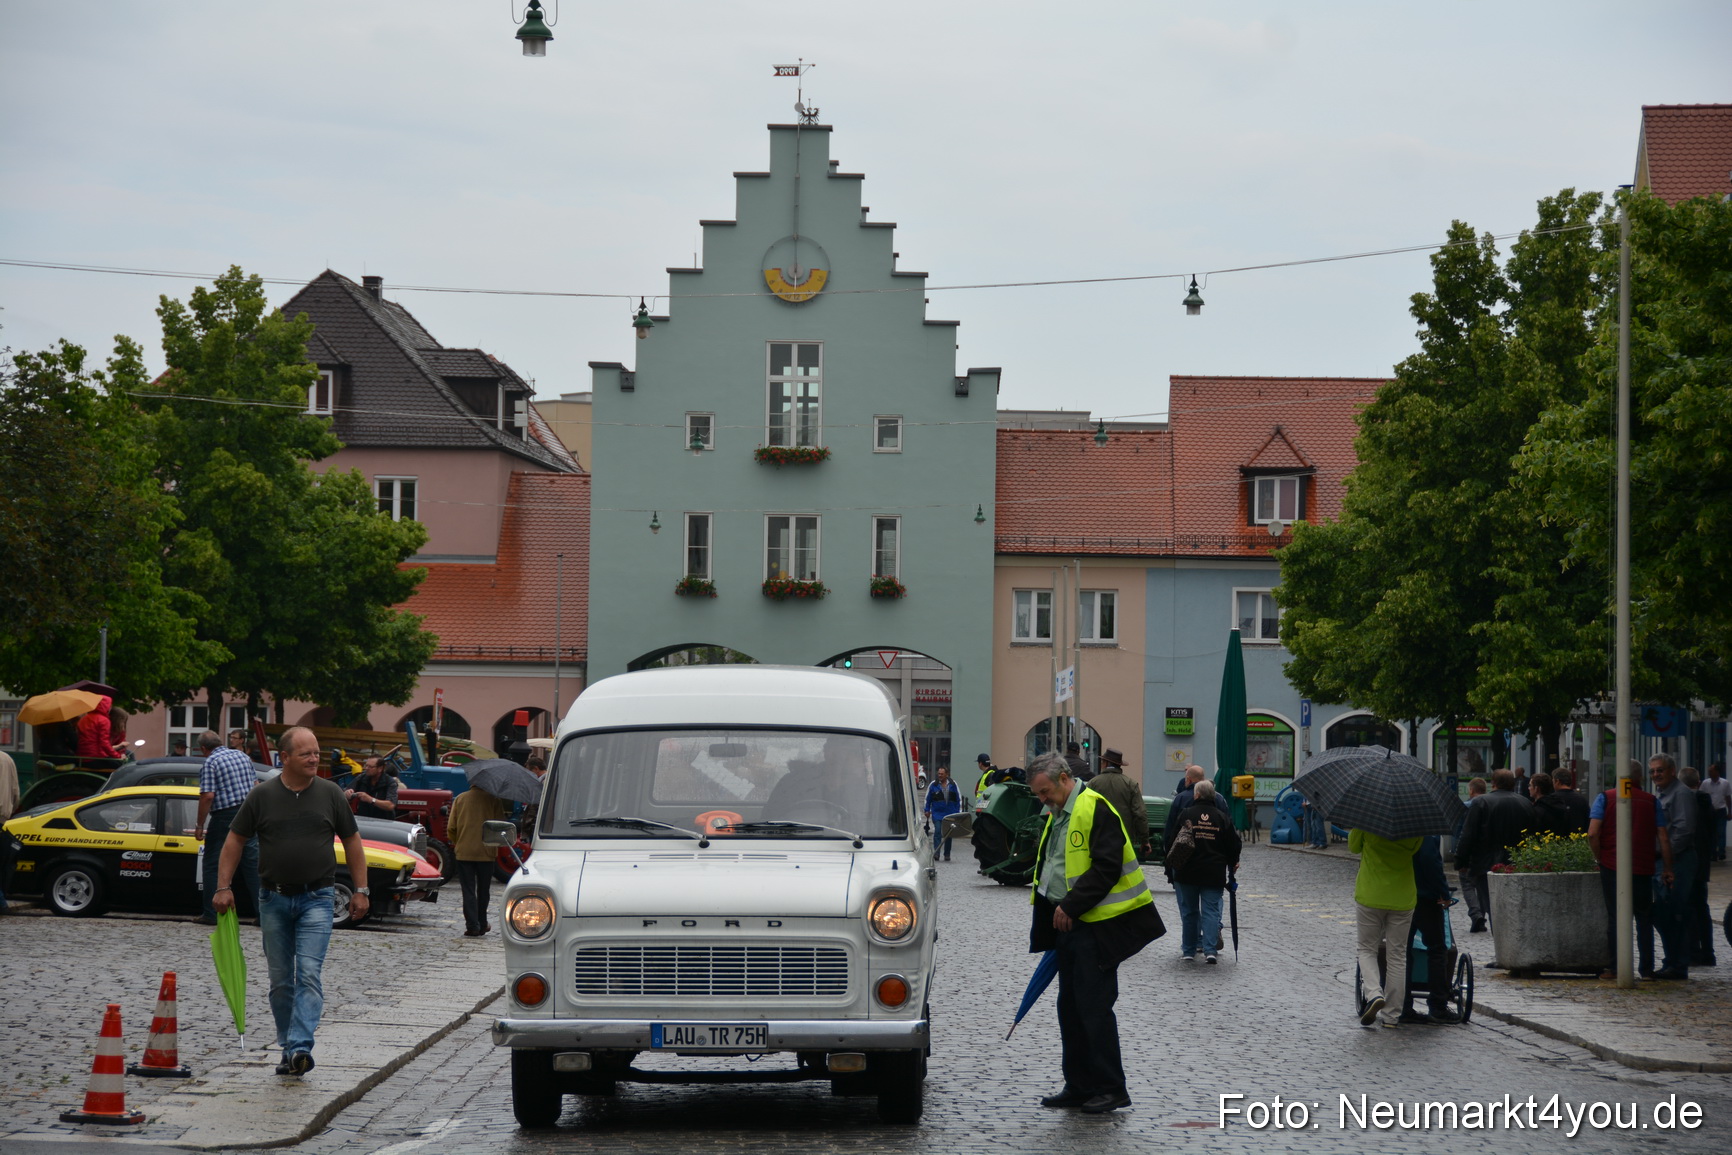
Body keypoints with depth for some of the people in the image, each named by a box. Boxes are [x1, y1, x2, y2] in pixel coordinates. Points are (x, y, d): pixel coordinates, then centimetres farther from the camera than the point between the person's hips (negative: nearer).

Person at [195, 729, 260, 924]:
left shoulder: (210, 763, -8)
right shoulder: (242, 756, 11)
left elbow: (208, 796, -16)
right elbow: (256, 786, 15)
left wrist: (200, 825, -10)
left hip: (224, 816, -6)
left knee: (212, 864, 6)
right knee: (252, 862, 8)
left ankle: (211, 913, 6)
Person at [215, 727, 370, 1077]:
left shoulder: (330, 794, 2)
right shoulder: (262, 796, 0)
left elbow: (352, 841, 8)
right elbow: (235, 840, 6)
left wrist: (361, 890, 4)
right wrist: (223, 887, -2)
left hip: (316, 899, -1)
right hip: (274, 899, 1)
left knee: (309, 974, -14)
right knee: (281, 981, 7)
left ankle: (300, 1046, -22)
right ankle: (287, 1049, 17)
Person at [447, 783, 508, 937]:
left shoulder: (460, 799, -2)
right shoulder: (494, 800, -7)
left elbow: (451, 828, -1)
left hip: (464, 852, 0)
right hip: (486, 853, 0)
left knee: (468, 890, 2)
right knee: (483, 890, 15)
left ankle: (472, 926, -5)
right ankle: (482, 925, 24)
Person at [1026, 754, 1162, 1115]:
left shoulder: (1095, 809, -14)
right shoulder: (1056, 817, 17)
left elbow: (1107, 867, -21)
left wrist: (1070, 906, -20)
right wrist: (1049, 923, 19)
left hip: (1097, 926, -10)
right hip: (1069, 924, 10)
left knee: (1094, 1006, -7)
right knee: (1071, 1007, 12)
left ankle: (1110, 1089, 0)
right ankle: (1079, 1087, 20)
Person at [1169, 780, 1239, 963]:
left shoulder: (1186, 815, -5)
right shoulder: (1222, 817, 1)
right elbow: (1233, 845, 5)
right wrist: (1232, 865, 21)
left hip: (1187, 872, -1)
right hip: (1214, 874, 1)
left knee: (1189, 912, 10)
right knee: (1211, 910, 2)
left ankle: (1188, 951, 14)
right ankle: (1209, 949, -11)